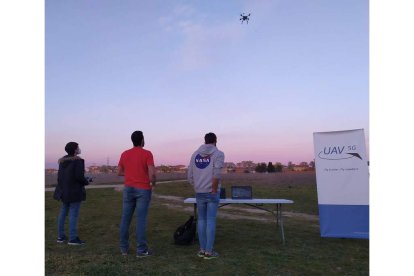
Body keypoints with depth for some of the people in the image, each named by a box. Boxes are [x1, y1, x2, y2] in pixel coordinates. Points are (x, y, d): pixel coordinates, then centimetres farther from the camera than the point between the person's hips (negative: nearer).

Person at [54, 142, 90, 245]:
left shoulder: (63, 160, 9)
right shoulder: (78, 160, -15)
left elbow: (60, 175, 10)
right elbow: (79, 176, -21)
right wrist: (86, 182, -1)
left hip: (64, 190, 8)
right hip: (75, 191, -8)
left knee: (63, 213, 13)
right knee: (74, 214, -3)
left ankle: (61, 236, 21)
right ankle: (73, 238, 1)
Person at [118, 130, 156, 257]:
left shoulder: (124, 154, 5)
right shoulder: (147, 154, -10)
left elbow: (119, 172, 11)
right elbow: (152, 173, -18)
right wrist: (153, 182, 1)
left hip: (128, 189, 5)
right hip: (143, 190, -4)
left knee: (125, 218, 11)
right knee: (141, 219, -1)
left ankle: (124, 248, 20)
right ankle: (141, 250, 5)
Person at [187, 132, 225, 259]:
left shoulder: (195, 154, 8)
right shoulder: (218, 154, -6)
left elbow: (190, 175, 5)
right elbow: (216, 175, -19)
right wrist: (214, 190, -11)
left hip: (199, 192, 4)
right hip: (211, 192, -4)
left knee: (201, 219, 14)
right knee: (211, 220, 3)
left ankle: (202, 249, 20)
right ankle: (209, 251, 9)